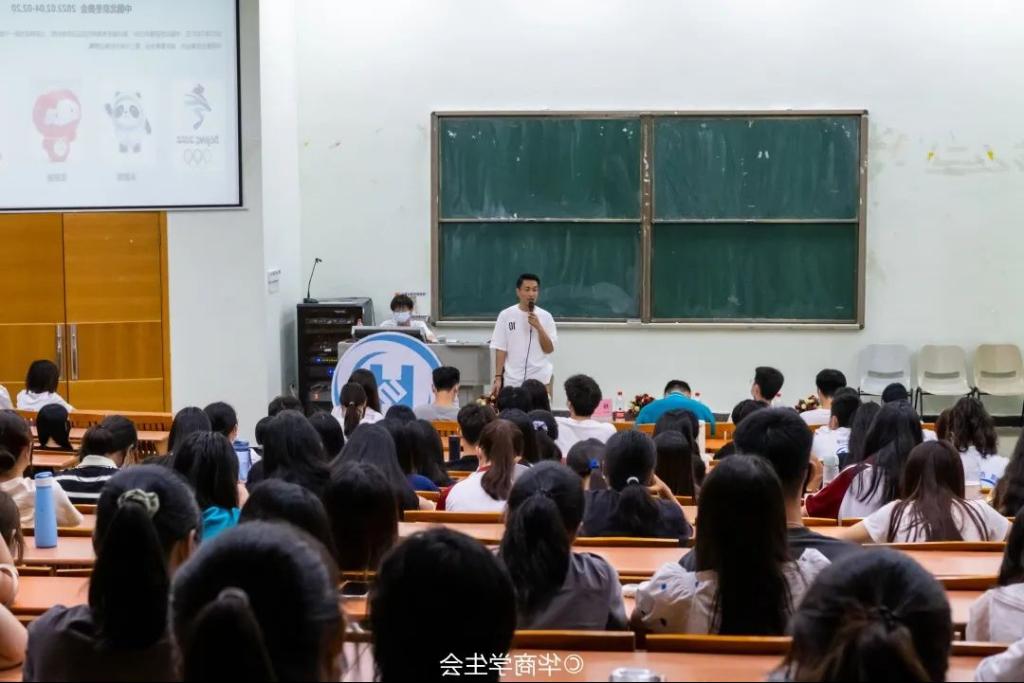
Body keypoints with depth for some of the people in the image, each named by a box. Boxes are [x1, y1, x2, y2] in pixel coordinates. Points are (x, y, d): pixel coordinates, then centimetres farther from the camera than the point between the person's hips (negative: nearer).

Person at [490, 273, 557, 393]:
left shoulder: (545, 316, 1)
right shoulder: (506, 315, 0)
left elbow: (549, 349, -1)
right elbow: (500, 349, 0)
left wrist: (538, 327, -13)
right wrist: (498, 377, -5)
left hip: (540, 379, 0)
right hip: (512, 380, 0)